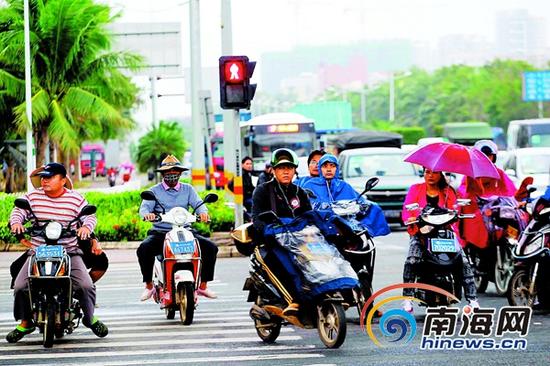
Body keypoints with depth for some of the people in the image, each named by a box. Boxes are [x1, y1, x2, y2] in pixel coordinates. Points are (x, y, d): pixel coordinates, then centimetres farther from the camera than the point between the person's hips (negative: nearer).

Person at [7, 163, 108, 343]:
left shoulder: (76, 199, 1)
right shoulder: (33, 197, 5)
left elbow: (90, 215, 0)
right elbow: (19, 211, 6)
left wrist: (86, 226, -22)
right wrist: (16, 221, -17)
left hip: (70, 252, -1)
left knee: (85, 286, -18)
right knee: (20, 287, -15)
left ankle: (90, 317, 11)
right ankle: (25, 322, 8)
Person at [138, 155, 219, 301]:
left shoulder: (188, 189, 15)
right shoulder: (155, 191, 8)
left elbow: (198, 203, 0)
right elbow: (144, 207, -6)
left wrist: (203, 212, -25)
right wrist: (147, 214, -31)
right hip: (160, 233, -2)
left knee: (211, 248, -17)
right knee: (143, 249, -31)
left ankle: (203, 285, -3)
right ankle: (149, 286, -12)